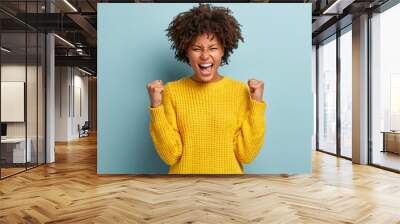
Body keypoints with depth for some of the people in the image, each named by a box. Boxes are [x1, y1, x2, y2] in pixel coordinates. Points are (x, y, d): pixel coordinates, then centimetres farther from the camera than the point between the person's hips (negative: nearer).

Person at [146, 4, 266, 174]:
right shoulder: (172, 91, -9)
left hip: (229, 171, 1)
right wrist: (156, 107, -20)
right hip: (185, 171, 0)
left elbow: (246, 155, -11)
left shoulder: (240, 90, -8)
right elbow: (171, 155, -12)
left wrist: (257, 104, -16)